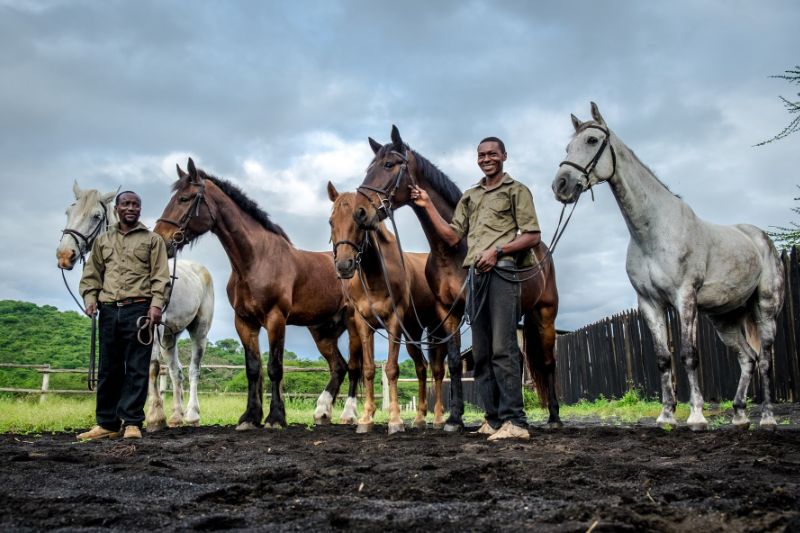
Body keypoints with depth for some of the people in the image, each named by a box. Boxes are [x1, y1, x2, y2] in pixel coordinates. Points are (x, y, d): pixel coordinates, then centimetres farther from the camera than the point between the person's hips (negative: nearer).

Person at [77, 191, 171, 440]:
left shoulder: (152, 240, 7)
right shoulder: (102, 240, 17)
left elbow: (160, 276, -1)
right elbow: (91, 274, 16)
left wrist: (156, 304, -13)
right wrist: (90, 298, -1)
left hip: (139, 309, -4)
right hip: (109, 310, 4)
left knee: (137, 369, -3)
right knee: (108, 369, 7)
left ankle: (132, 422, 0)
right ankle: (107, 423, 14)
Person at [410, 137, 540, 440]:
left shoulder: (516, 190, 8)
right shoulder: (470, 197, 24)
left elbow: (533, 236, -1)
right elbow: (452, 236, 18)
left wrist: (498, 250, -14)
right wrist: (428, 207, 11)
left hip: (502, 271, -7)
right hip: (476, 275, 7)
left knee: (503, 347, -15)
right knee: (481, 352, 5)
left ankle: (514, 421, -16)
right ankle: (494, 419, 9)